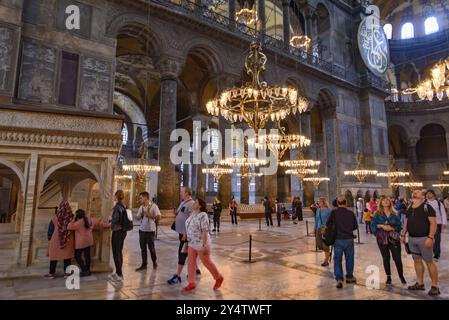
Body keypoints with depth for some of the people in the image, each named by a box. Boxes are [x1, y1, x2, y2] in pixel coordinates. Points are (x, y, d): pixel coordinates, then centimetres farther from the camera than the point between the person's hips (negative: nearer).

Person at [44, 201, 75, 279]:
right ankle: (66, 272, 14)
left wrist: (49, 239, 13)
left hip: (56, 239, 0)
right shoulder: (71, 217, -10)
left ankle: (52, 273, 22)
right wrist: (73, 240, 15)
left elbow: (50, 229, -1)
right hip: (68, 240, 0)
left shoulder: (55, 217, -10)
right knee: (67, 255, 10)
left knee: (54, 255, 13)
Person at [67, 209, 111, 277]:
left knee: (77, 256, 4)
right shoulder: (90, 220, 3)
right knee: (87, 255, 14)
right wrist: (108, 225, 27)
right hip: (89, 241, 7)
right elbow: (99, 223, 14)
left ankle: (84, 271, 1)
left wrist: (74, 220, -8)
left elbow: (69, 227, -16)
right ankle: (87, 270, 22)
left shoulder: (79, 222, -18)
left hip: (81, 242, -7)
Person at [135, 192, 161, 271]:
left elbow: (158, 217, -15)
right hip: (142, 230, 6)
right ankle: (144, 264, 18)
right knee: (143, 248, 8)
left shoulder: (153, 206, -10)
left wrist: (150, 215, -15)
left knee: (151, 247, 5)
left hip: (150, 230, -5)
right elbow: (138, 218, 12)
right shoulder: (141, 207, 9)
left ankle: (154, 262, 25)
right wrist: (141, 215, -9)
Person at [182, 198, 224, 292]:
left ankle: (219, 278, 27)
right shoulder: (193, 213, 4)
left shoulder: (203, 216, -22)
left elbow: (205, 231, -24)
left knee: (207, 262, 6)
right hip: (192, 243, 8)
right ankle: (191, 283, 18)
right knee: (191, 262, 7)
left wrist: (205, 245, -26)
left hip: (201, 244, -8)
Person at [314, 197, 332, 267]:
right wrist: (315, 228, 16)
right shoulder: (318, 210, 8)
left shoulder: (328, 210, -10)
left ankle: (326, 261, 17)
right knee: (318, 245, 6)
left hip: (326, 229, -6)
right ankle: (328, 253, 33)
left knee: (325, 245, 1)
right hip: (319, 229, 6)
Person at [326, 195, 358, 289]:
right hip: (349, 239, 2)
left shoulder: (334, 213, -10)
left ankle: (339, 279, -4)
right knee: (349, 258, 18)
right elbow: (355, 226, 5)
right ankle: (349, 277, 32)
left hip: (338, 239, -2)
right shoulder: (351, 213, -5)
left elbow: (328, 225, -6)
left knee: (337, 260, 6)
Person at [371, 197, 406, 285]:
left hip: (394, 238, 0)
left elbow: (399, 226, 2)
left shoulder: (395, 214, 5)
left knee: (397, 258, -2)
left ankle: (401, 276, 19)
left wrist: (392, 228, -14)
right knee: (386, 258, 8)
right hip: (382, 238, 0)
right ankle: (388, 277, 22)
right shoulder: (377, 214, 2)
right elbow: (373, 225, -3)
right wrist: (382, 225, -16)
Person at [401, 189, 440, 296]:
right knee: (417, 261, 13)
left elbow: (433, 223, -15)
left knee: (429, 262, 0)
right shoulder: (409, 209, 10)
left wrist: (430, 237, -23)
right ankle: (420, 283, 24)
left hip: (424, 238, -6)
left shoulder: (427, 207, -9)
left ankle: (435, 286, 11)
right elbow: (406, 222, 18)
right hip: (412, 238, 6)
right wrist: (403, 235, 15)